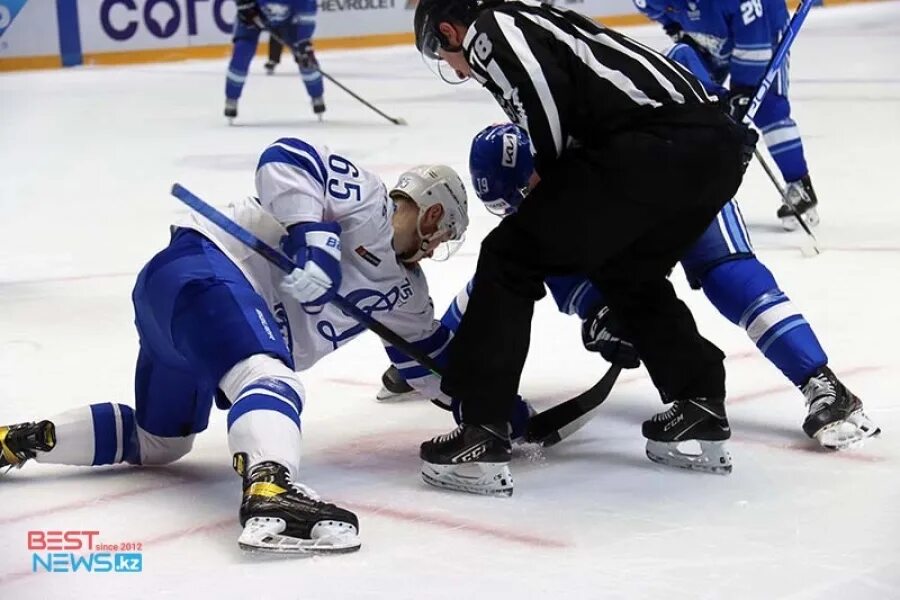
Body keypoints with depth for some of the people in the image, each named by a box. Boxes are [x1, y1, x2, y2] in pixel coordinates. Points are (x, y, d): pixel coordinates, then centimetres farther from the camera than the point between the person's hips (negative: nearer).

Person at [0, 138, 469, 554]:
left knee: (157, 443, 19)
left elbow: (429, 361, 30)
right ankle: (270, 492, -63)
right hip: (201, 268, -11)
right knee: (270, 378, -35)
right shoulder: (366, 199, -3)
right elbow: (286, 159, -15)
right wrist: (312, 234, -24)